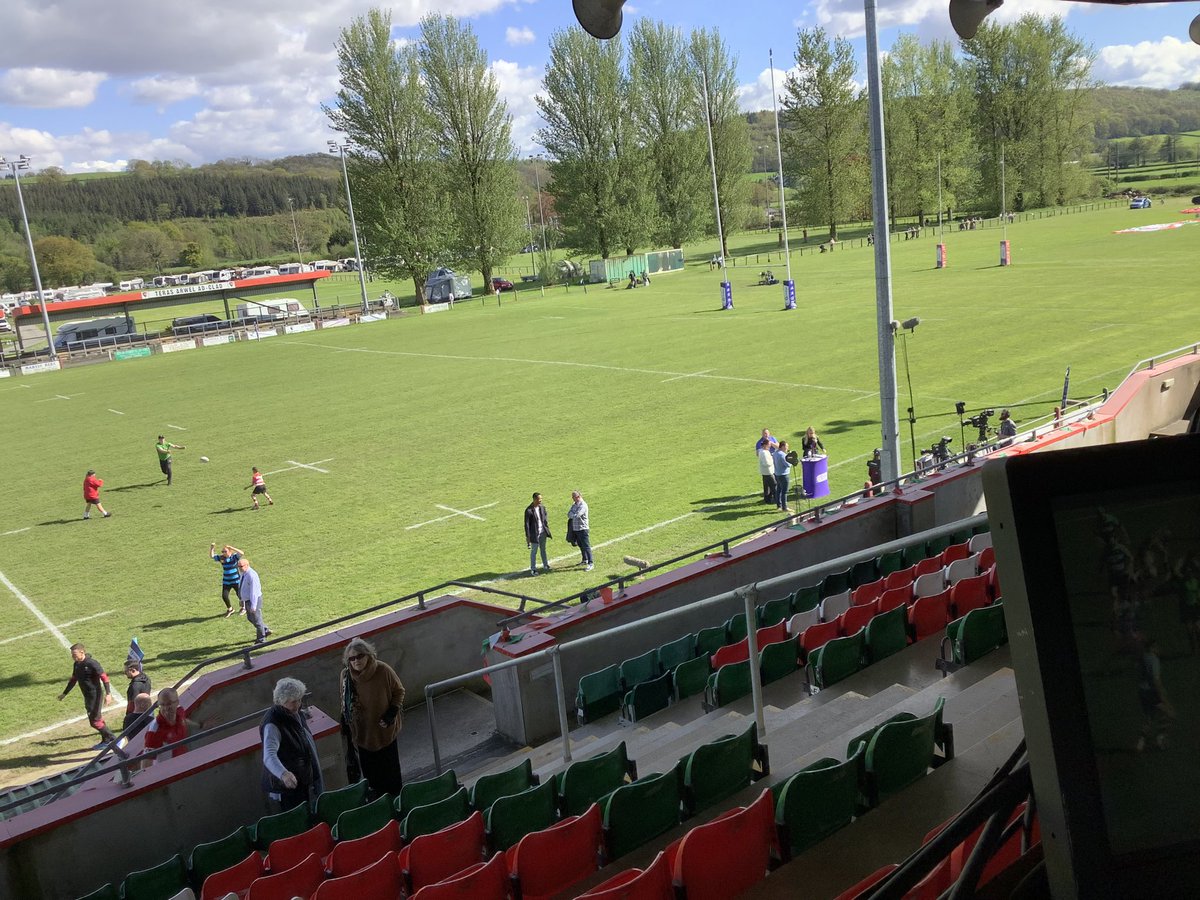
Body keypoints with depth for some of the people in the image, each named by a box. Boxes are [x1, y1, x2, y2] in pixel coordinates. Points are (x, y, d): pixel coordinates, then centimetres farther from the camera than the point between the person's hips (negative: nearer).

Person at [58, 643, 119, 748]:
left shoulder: (92, 663, -18)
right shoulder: (77, 665, 9)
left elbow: (104, 677, -20)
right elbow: (73, 680, 23)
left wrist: (108, 693, -27)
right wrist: (64, 693, 28)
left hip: (96, 695, -9)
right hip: (87, 697, 9)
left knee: (94, 721, -8)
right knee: (97, 719, 13)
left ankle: (112, 739, 3)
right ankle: (106, 740, 23)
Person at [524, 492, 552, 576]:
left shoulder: (542, 508, 2)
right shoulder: (529, 510, -16)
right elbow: (526, 524, -13)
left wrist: (548, 531, 13)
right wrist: (527, 536, -13)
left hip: (543, 532, 6)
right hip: (534, 534, -6)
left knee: (543, 549, 20)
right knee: (534, 551, 1)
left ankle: (545, 565, 34)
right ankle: (533, 569, 10)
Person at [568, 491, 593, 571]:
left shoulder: (583, 505, -17)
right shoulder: (574, 504, 11)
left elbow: (576, 516, -25)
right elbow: (569, 514, 8)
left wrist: (571, 514, -6)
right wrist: (573, 515, -12)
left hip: (582, 528, -9)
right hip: (575, 528, 9)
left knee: (586, 546, -7)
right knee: (580, 545, 19)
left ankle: (590, 563, -6)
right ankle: (585, 560, 34)